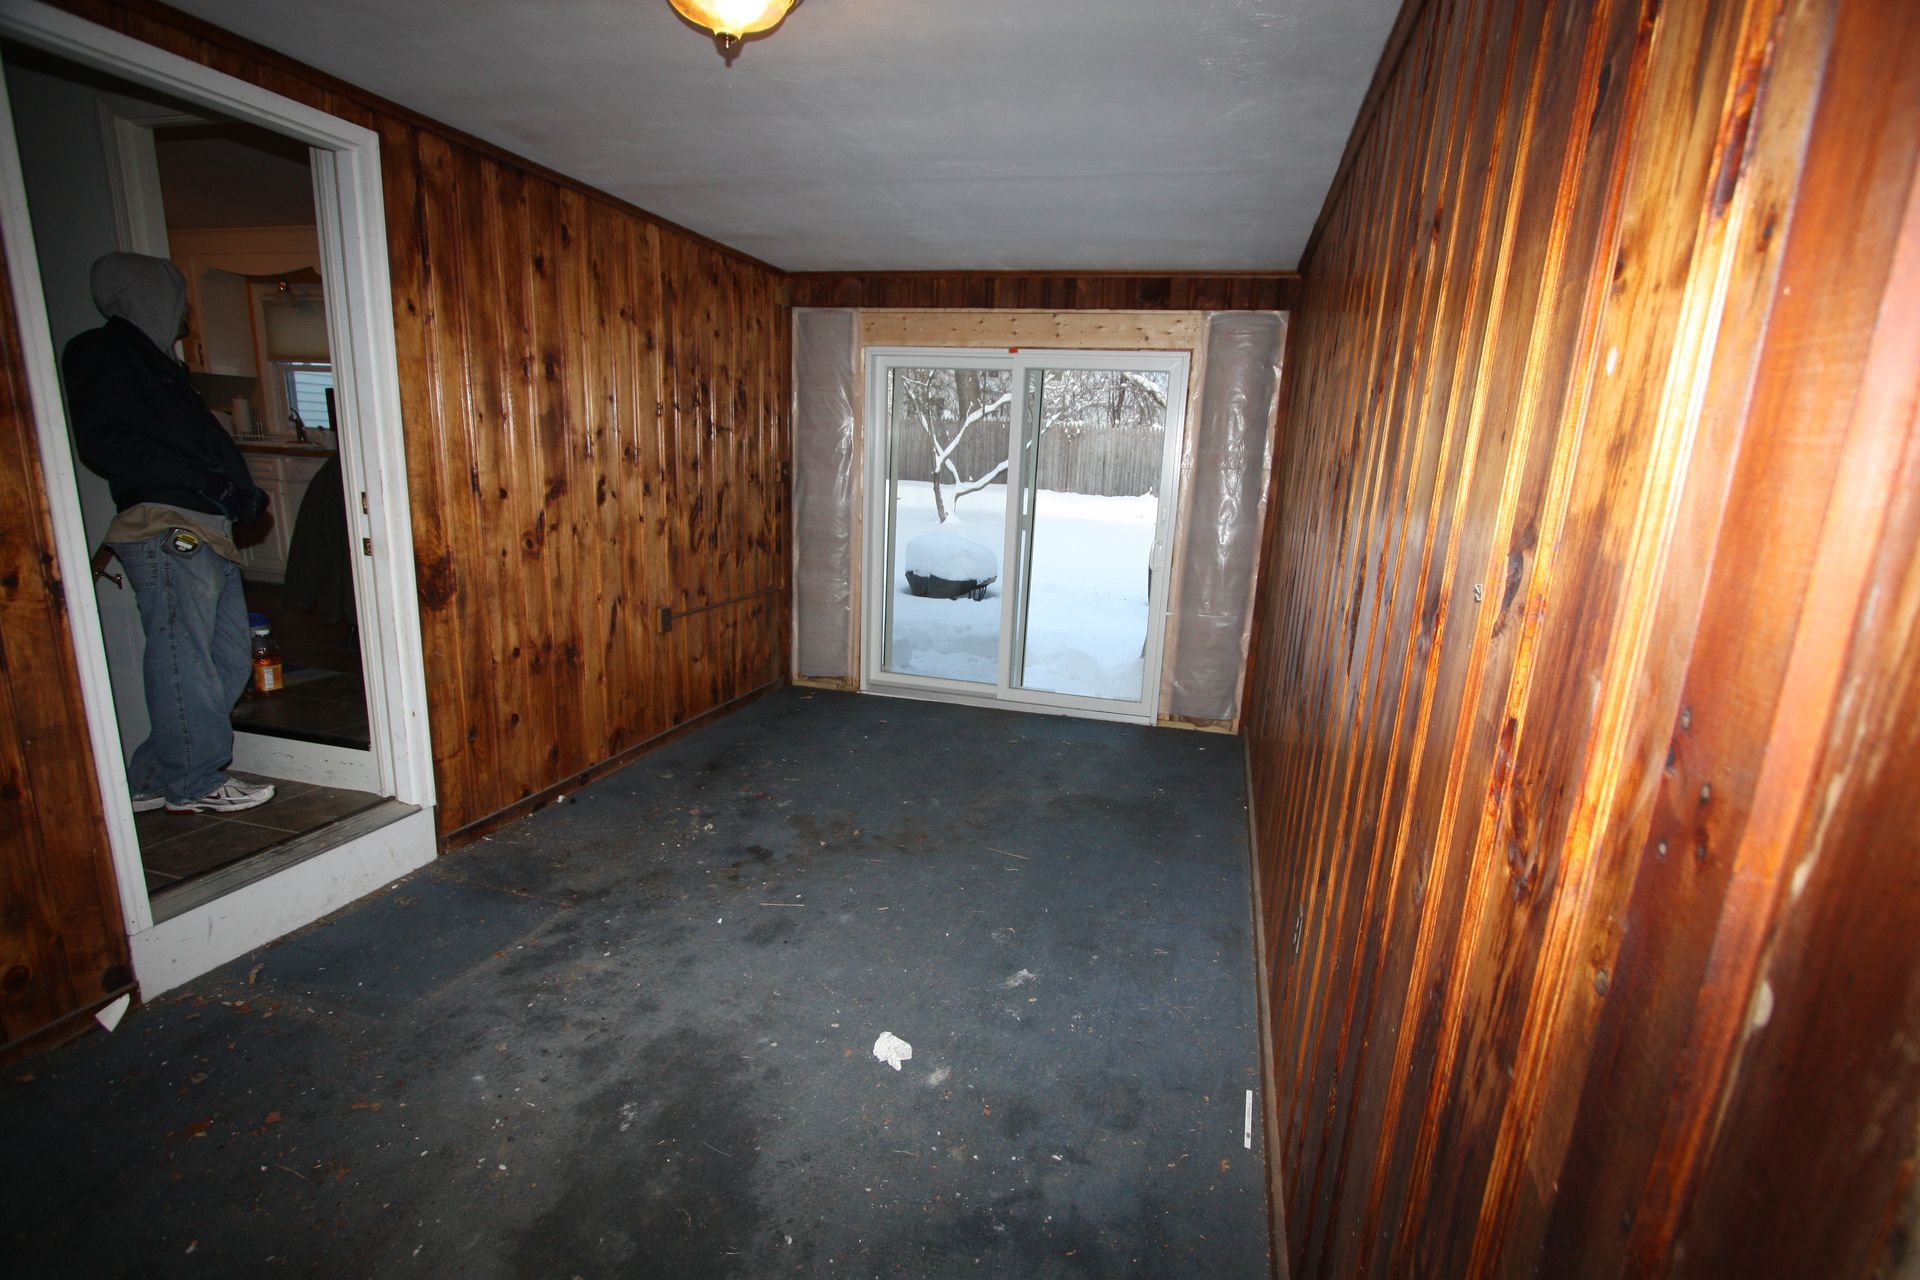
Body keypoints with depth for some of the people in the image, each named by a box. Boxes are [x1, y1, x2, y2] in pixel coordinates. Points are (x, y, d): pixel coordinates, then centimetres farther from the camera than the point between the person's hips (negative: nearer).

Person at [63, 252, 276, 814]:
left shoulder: (157, 363, 29)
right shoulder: (101, 352, 2)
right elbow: (103, 442, -12)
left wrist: (241, 491, 8)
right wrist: (210, 480, -18)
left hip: (205, 530, 9)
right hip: (166, 529, -9)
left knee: (229, 660, 8)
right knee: (185, 658, -6)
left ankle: (153, 777, 17)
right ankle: (193, 783, 2)